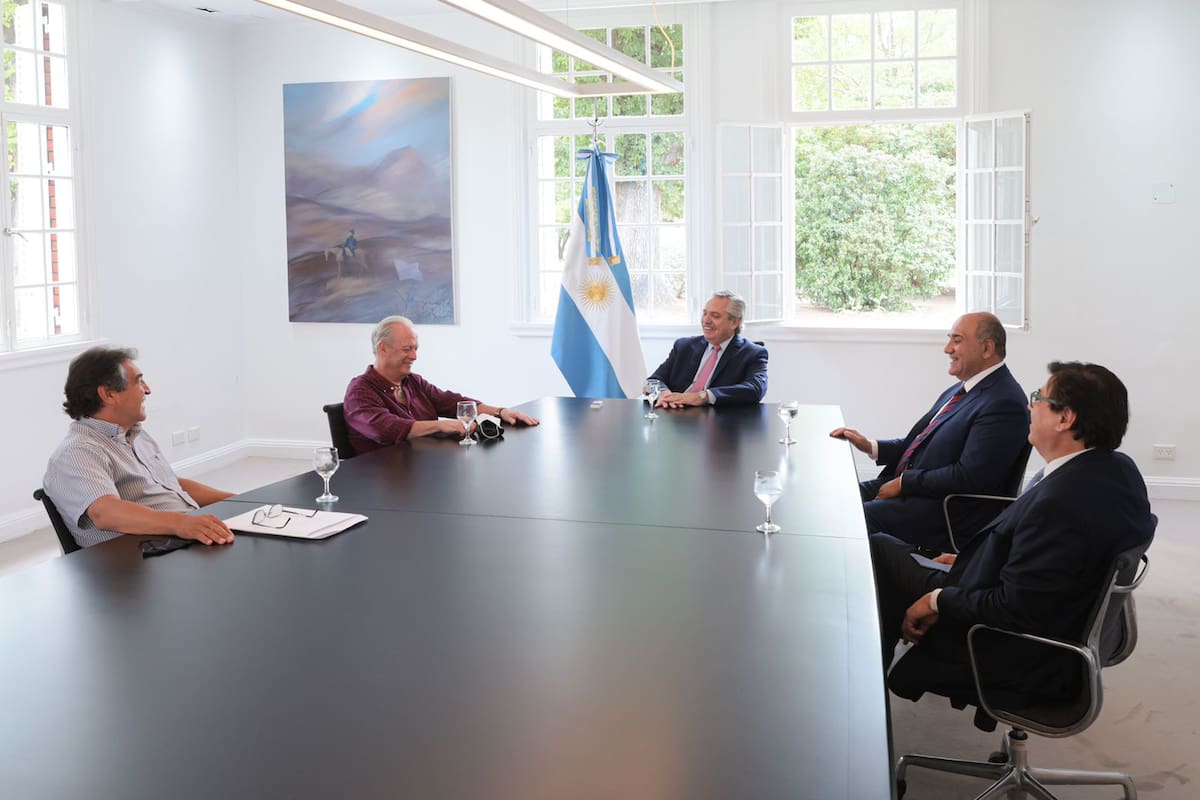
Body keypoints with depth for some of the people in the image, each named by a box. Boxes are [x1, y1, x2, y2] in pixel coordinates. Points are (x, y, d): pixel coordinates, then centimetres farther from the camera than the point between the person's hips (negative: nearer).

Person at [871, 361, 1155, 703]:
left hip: (1020, 661, -9)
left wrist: (938, 601, -13)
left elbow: (1014, 610, -26)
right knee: (883, 545, 12)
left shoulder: (1060, 503, -32)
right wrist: (969, 561, 9)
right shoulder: (1118, 469, -3)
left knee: (878, 550, -2)